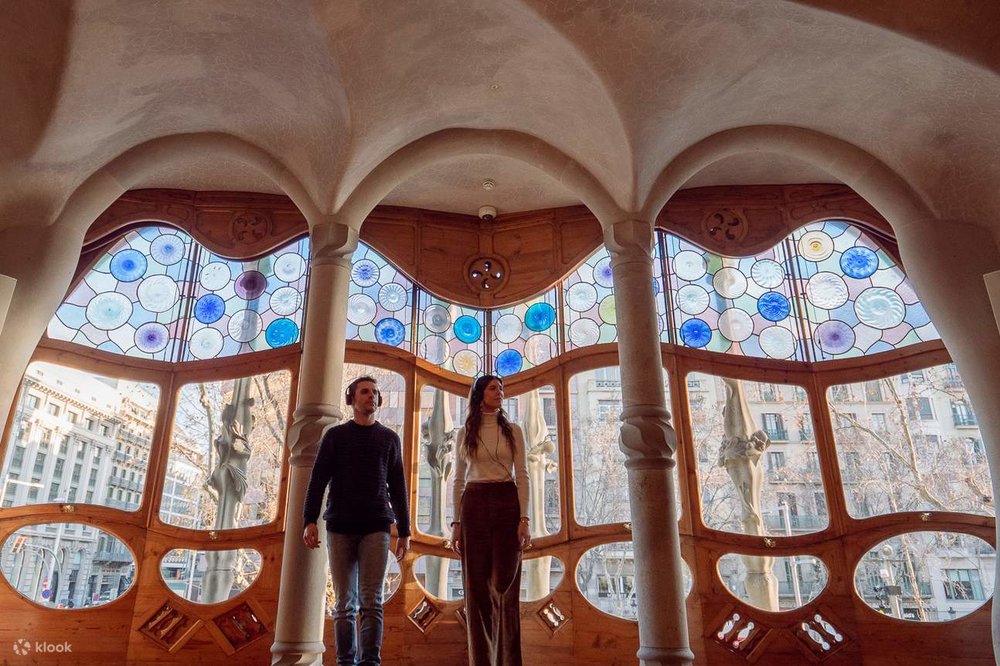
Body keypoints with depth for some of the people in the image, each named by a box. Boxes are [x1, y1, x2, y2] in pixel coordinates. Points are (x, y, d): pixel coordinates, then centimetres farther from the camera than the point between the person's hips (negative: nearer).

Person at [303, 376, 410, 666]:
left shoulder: (389, 438, 13)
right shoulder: (335, 435, 11)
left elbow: (397, 488, 12)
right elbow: (318, 480, 4)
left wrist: (404, 531, 7)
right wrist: (309, 520, -9)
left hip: (376, 527, 0)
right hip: (339, 527, 0)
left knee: (371, 600, -8)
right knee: (344, 603, 2)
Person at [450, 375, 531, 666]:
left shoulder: (513, 431, 7)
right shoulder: (465, 433, 10)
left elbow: (522, 477, 2)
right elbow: (459, 481, 10)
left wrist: (524, 518, -8)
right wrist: (456, 522, 3)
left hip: (507, 505, -1)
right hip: (474, 506, 1)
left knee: (504, 585, -3)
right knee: (477, 588, 2)